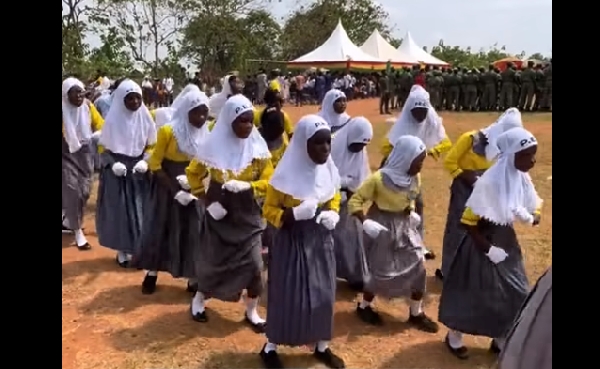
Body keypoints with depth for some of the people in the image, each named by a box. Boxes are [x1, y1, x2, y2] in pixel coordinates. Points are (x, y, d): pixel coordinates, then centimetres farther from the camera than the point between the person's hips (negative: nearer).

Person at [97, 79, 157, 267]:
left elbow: (151, 146, 7)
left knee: (140, 209, 5)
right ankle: (121, 250, 17)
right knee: (118, 209, 4)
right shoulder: (112, 120, -8)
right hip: (117, 172, -2)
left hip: (139, 172, 2)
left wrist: (145, 161, -9)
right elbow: (103, 148, -1)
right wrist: (113, 164, -17)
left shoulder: (145, 118, -2)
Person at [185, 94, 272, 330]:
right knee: (212, 260, 11)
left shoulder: (258, 146, -8)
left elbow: (269, 181, -8)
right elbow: (193, 173, 3)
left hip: (247, 215, 1)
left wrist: (247, 186, -26)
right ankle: (199, 300, 39)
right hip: (219, 213, -1)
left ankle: (251, 311, 19)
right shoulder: (213, 145, -10)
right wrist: (206, 200, -6)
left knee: (253, 263, -2)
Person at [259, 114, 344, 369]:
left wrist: (333, 214, -6)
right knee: (286, 296, 5)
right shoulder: (286, 175, -17)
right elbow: (269, 209, -10)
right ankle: (270, 347, 26)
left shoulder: (329, 172, -1)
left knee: (323, 295, 14)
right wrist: (294, 213, -27)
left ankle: (322, 347, 34)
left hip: (321, 241, 5)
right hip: (292, 241, -5)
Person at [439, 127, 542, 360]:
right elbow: (469, 222, -22)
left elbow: (534, 211, 5)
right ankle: (454, 338, 32)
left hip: (507, 242, 7)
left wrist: (530, 218, -18)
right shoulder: (489, 183, -26)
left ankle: (500, 340, 37)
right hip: (482, 243, -7)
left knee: (515, 294, 15)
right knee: (471, 293, 9)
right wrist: (488, 249, -18)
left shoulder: (523, 178, -4)